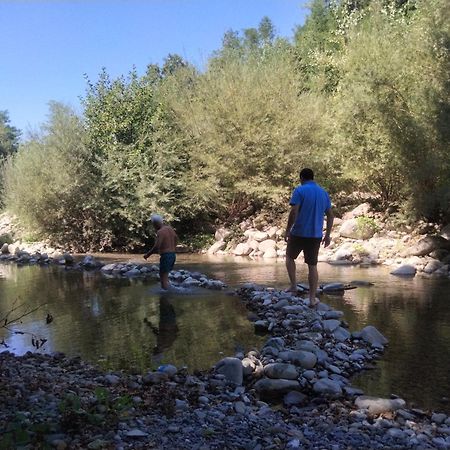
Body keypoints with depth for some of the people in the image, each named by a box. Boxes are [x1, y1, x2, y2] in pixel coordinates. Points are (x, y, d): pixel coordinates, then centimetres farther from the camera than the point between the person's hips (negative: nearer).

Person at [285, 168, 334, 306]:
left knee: (289, 257, 21)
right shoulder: (324, 192, 9)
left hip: (299, 233, -4)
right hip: (316, 235, 4)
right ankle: (312, 298, 9)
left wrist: (287, 230, -9)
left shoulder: (299, 190, -8)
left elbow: (293, 212, -17)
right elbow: (330, 215, 10)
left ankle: (293, 285, 16)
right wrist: (327, 235, 15)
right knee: (312, 266, 8)